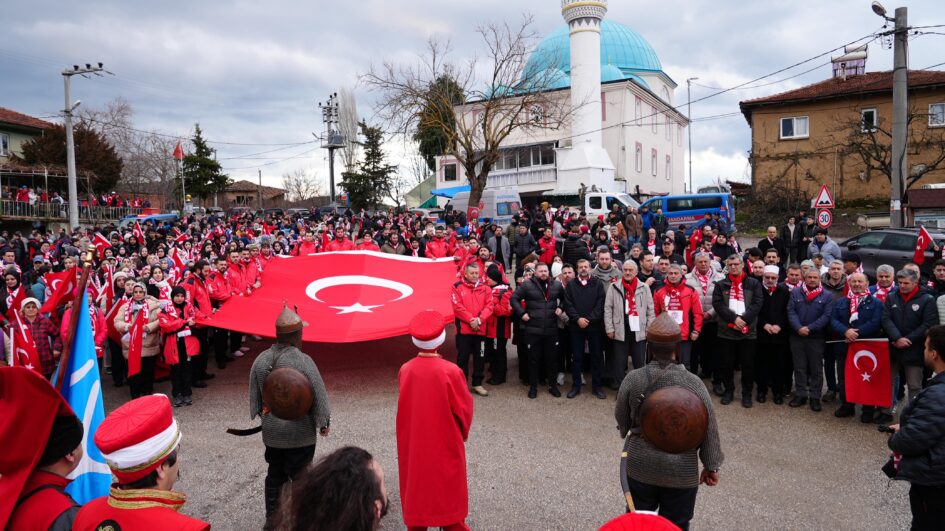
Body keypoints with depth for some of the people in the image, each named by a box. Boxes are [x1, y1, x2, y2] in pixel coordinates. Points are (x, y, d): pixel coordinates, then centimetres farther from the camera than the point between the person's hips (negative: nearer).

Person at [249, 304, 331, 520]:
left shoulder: (261, 359, -4)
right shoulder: (303, 361, -22)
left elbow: (254, 394, 8)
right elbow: (319, 394, -16)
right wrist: (324, 423, -1)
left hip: (271, 431, 6)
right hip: (300, 432, -5)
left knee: (275, 475, 20)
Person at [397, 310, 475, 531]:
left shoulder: (405, 370, -13)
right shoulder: (450, 371, -23)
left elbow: (407, 406, 1)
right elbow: (464, 409, -12)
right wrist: (462, 433, 8)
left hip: (413, 444, 3)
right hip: (445, 443, -3)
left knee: (416, 486, 20)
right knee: (448, 490, 15)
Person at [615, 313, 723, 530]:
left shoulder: (633, 379, -13)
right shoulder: (694, 383, -16)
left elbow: (621, 421, 1)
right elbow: (709, 429, -8)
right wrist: (711, 466, 6)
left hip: (640, 466, 1)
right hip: (682, 471, -1)